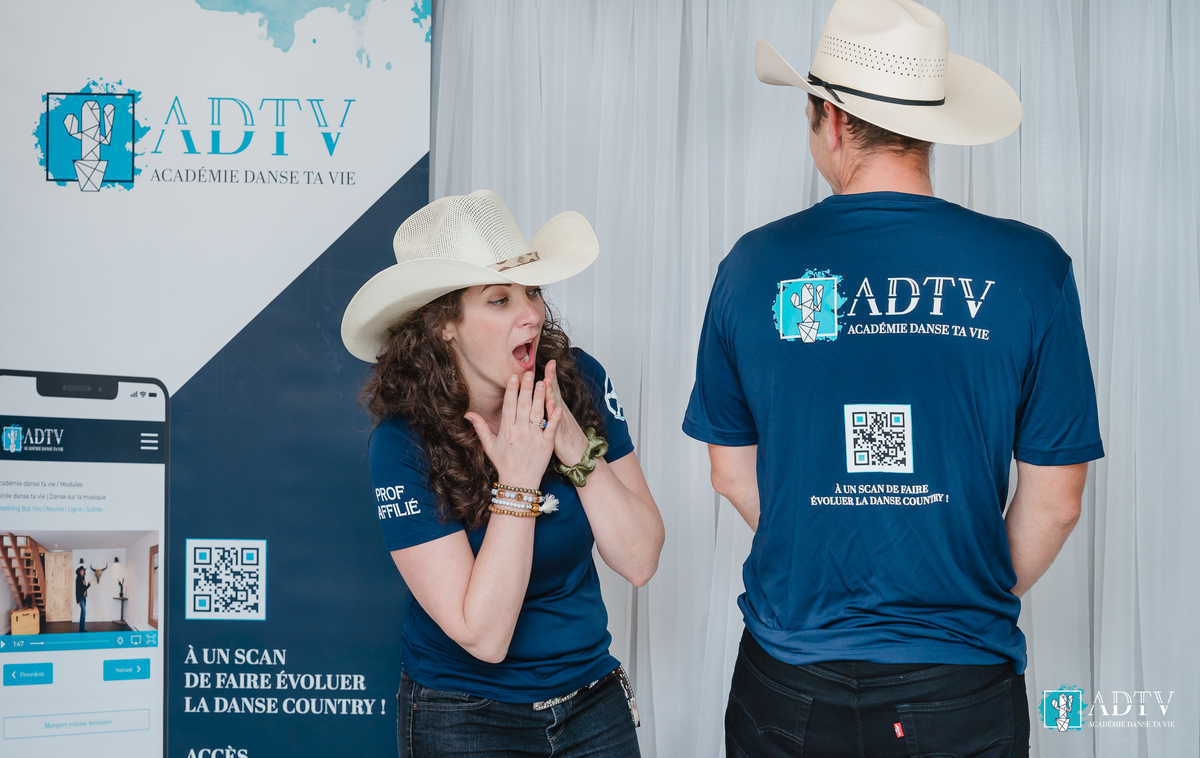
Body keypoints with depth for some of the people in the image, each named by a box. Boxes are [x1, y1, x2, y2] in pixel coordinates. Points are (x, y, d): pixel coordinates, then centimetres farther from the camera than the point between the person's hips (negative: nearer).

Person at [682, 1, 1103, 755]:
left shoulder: (756, 265, -5)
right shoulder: (1031, 267, -9)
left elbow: (733, 472, 6)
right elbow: (1054, 500, -3)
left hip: (789, 690, 1)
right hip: (961, 691, -1)